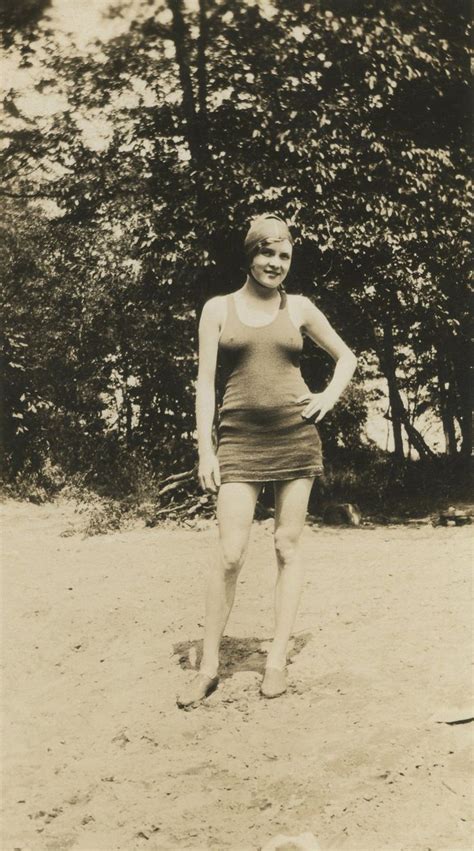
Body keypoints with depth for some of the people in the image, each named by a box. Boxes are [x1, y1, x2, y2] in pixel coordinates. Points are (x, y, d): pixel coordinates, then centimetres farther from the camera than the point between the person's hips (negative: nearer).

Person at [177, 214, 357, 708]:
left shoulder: (299, 308, 10)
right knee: (230, 553, -8)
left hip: (296, 437, 2)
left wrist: (329, 397, 3)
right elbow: (205, 381, 2)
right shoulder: (219, 308, 6)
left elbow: (346, 357, 21)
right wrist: (205, 450, -5)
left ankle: (277, 661, 10)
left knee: (287, 547, 3)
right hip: (240, 440, -1)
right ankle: (208, 668, 2)